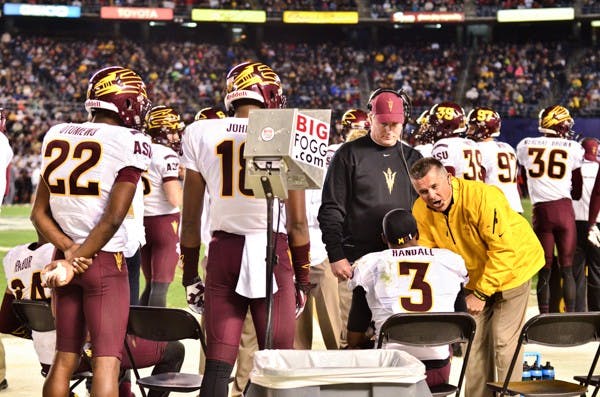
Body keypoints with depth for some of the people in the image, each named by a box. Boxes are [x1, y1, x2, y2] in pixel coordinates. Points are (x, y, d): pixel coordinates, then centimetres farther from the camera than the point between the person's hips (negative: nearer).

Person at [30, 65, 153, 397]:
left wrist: (69, 251, -6)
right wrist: (73, 264, -10)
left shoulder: (56, 137, 7)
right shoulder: (130, 142, -10)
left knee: (64, 358, 12)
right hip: (105, 261, -6)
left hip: (65, 255, 6)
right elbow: (113, 218, -15)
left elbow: (40, 214, 5)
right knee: (106, 361, -4)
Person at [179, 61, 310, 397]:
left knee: (218, 364, 5)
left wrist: (190, 275, 15)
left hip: (224, 251, 2)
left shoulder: (201, 135, 3)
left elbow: (191, 218, 6)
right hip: (273, 252, -2)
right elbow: (298, 222, -2)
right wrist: (302, 278, 8)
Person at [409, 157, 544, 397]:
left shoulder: (483, 197, -34)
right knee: (475, 340, 8)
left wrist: (481, 293, -27)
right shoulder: (421, 211, -16)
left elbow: (503, 251, -30)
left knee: (503, 341, -8)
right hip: (475, 274, 6)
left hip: (512, 266, -6)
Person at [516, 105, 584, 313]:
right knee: (567, 270, 4)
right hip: (564, 209, -1)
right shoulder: (573, 148, 2)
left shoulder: (525, 146, 7)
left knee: (544, 271, 7)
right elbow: (577, 192, 8)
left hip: (540, 211, 1)